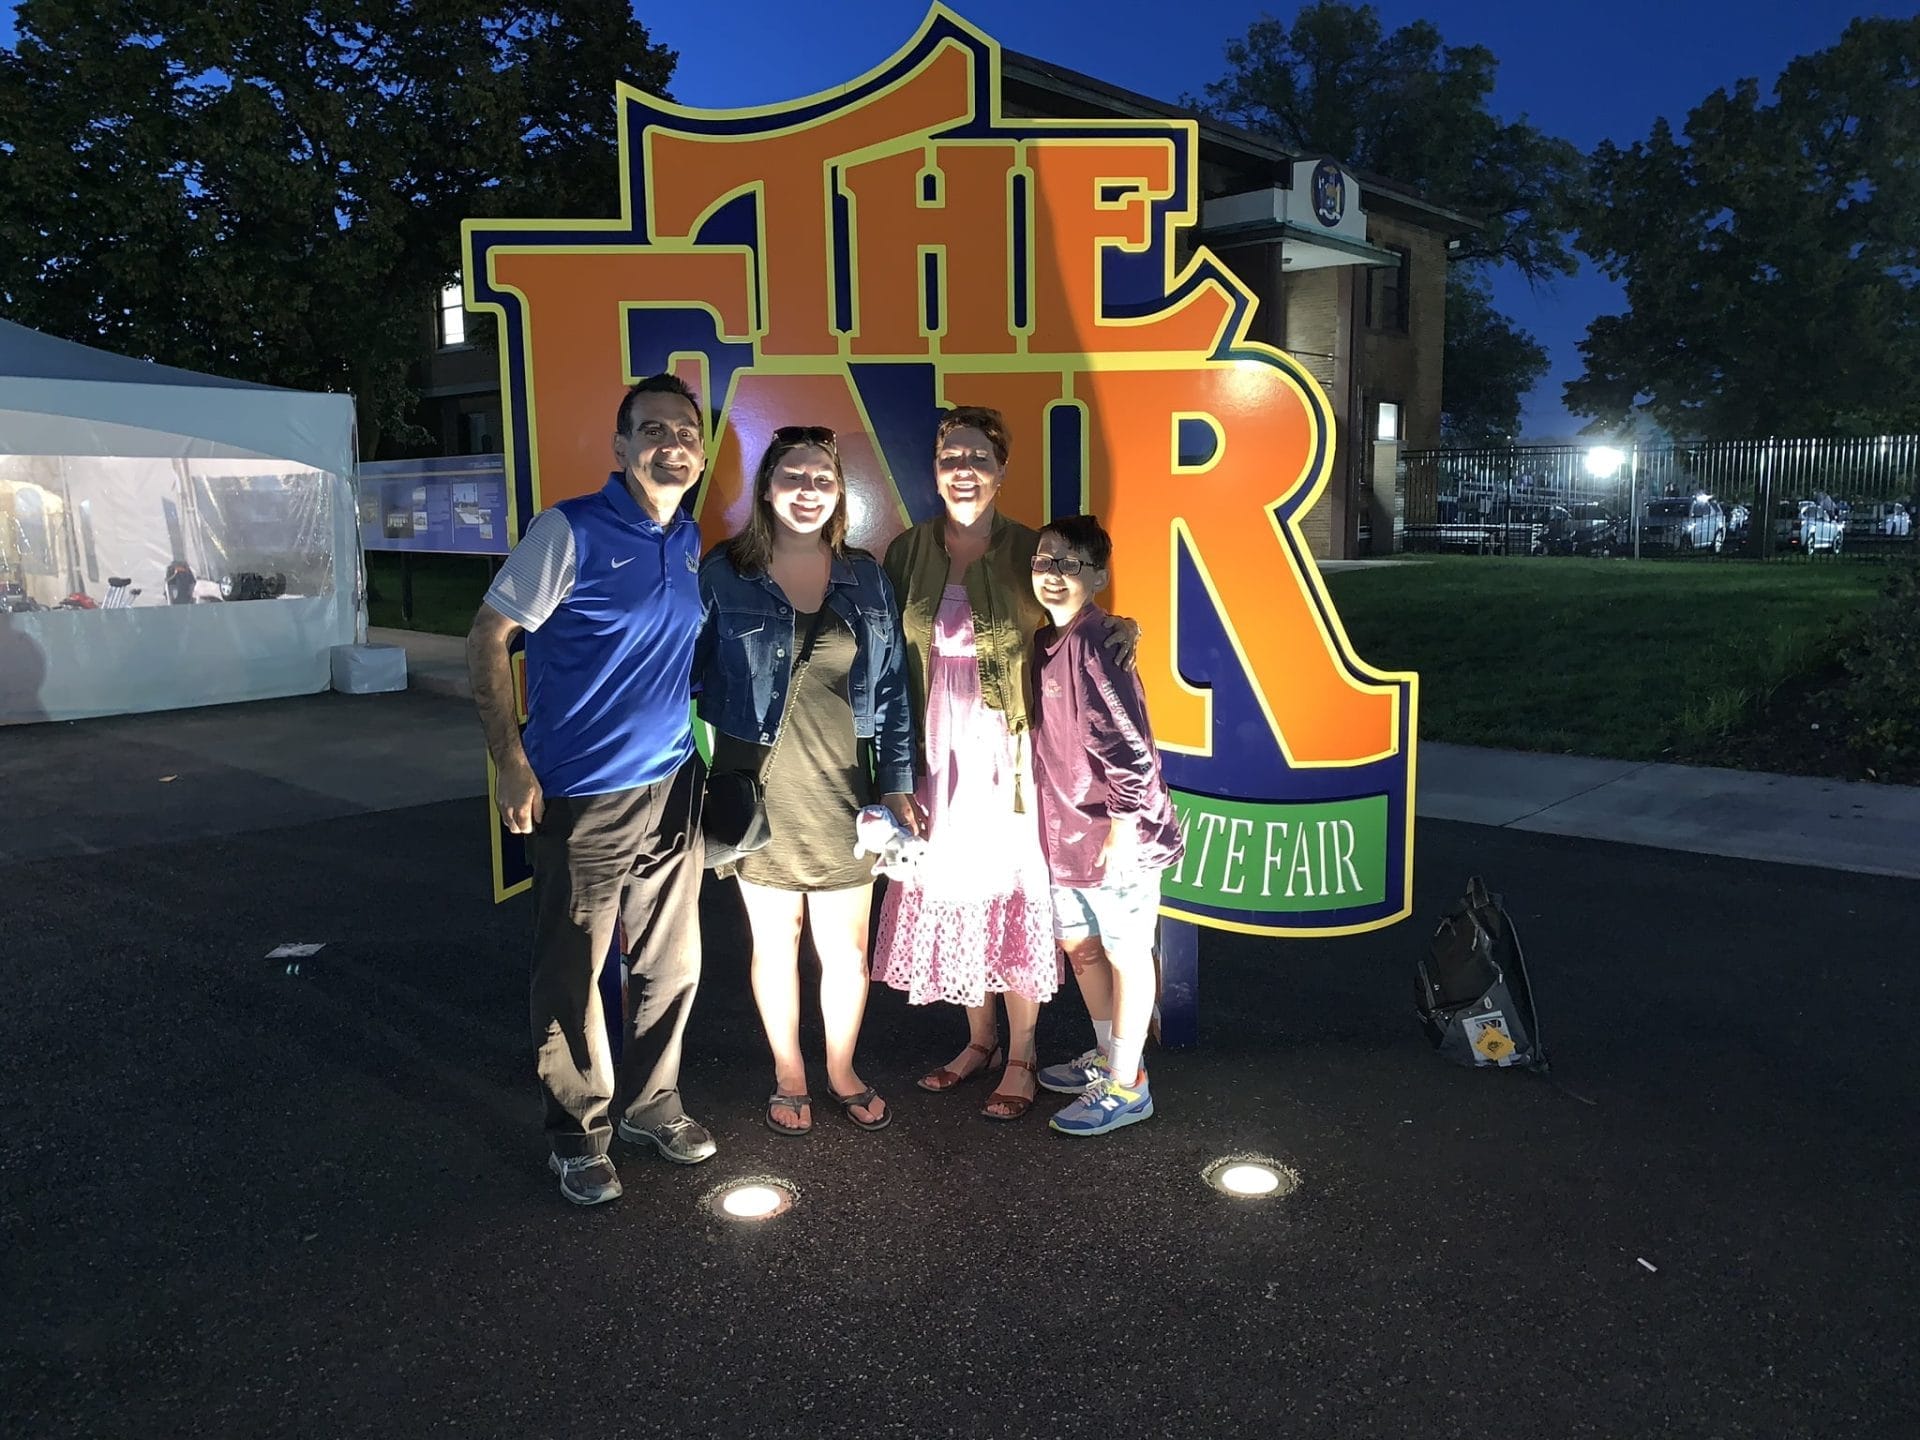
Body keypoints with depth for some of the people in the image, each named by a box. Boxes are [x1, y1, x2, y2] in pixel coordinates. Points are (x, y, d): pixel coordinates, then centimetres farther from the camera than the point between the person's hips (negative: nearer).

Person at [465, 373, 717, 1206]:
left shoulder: (692, 543, 8)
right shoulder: (572, 530, -12)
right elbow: (487, 639, -12)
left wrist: (701, 740, 14)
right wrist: (511, 762, -16)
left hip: (672, 788, 6)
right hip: (580, 794, -6)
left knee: (671, 962, 15)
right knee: (572, 973, 6)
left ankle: (651, 1104, 34)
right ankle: (577, 1134, 23)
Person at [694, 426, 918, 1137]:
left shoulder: (865, 577, 4)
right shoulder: (723, 576, -4)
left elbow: (892, 686, 7)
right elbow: (689, 677, 1)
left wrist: (898, 784, 4)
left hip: (843, 791, 2)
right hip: (761, 791, -2)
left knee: (847, 945, 11)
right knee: (774, 941, 12)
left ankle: (842, 1069, 33)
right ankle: (788, 1074, 33)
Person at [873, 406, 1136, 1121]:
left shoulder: (1028, 550, -4)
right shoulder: (909, 551, 3)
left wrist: (1117, 629, -14)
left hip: (1008, 752, -3)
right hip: (935, 751, 3)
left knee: (1015, 895, 4)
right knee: (950, 889, 12)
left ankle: (1020, 1058, 21)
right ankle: (979, 1040, 32)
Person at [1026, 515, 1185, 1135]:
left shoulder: (1094, 642, -21)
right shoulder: (1046, 642, 7)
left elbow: (1126, 741, -24)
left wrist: (1124, 826, -22)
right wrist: (1051, 820, 19)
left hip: (1115, 836, -9)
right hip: (1066, 830, 9)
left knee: (1125, 951, 5)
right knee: (1078, 942, 21)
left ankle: (1125, 1085, 19)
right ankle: (1107, 1054, 40)